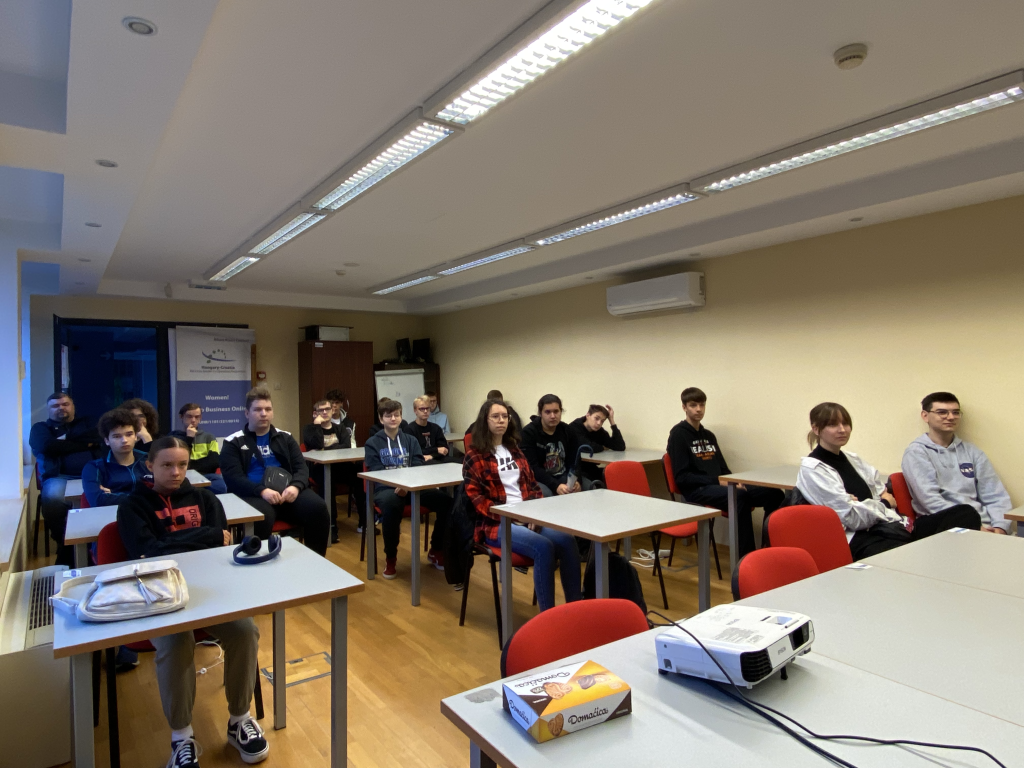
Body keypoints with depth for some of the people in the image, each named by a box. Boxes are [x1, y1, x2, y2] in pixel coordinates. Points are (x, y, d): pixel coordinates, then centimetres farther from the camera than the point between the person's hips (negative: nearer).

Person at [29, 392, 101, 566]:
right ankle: (65, 545, -20)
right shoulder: (41, 428, 25)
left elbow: (97, 439, 6)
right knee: (53, 498, -37)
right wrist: (84, 444, 5)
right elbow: (47, 446, 2)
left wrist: (65, 441, 2)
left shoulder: (86, 425, 29)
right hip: (60, 476, 0)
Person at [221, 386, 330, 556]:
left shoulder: (285, 437, 20)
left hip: (287, 491, 3)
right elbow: (233, 478, -3)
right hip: (254, 495, -3)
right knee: (262, 517, -39)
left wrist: (295, 486, -13)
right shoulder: (233, 442, 10)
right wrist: (262, 490, -20)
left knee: (317, 507, -26)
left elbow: (301, 467, 11)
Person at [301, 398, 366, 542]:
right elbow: (317, 445, -13)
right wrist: (317, 424, -7)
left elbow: (347, 446, -2)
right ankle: (331, 526, -31)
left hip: (340, 466, 3)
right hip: (320, 467, -3)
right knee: (329, 482, -38)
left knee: (359, 477, -28)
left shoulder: (340, 427, 19)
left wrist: (324, 450, -12)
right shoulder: (309, 429, 10)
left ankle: (364, 521, -16)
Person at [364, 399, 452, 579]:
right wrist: (397, 485, -21)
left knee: (445, 500, -22)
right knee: (391, 504, -40)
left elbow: (419, 467, 4)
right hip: (386, 488, -3)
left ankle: (436, 550, 2)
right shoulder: (372, 443, 9)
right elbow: (376, 472, -2)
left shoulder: (411, 440, 17)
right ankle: (390, 557, -14)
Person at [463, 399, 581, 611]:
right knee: (543, 547, -31)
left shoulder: (515, 450, 19)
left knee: (567, 541, -22)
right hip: (497, 523, -5)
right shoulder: (474, 456, 0)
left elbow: (532, 483, 18)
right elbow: (476, 497, -8)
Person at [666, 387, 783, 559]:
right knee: (739, 497, -36)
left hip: (717, 487, 7)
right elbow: (682, 477, -10)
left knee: (774, 493, -12)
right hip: (696, 491, -7)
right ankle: (745, 557, -31)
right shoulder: (678, 434, -3)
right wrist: (718, 481, -16)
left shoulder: (709, 435, 20)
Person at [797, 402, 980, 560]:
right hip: (863, 540, -9)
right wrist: (884, 503, 5)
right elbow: (852, 517, -11)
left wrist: (866, 503, -7)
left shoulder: (853, 460, 20)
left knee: (967, 514, -9)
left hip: (892, 527, 9)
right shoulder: (811, 470, -6)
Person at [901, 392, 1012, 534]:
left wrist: (999, 527, -10)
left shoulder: (972, 451, 15)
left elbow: (995, 496, 8)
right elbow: (931, 501, -11)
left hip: (985, 526, 3)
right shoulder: (916, 452, -1)